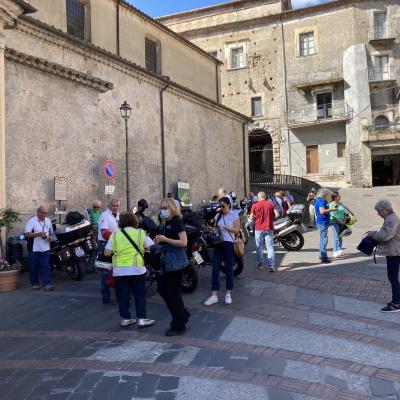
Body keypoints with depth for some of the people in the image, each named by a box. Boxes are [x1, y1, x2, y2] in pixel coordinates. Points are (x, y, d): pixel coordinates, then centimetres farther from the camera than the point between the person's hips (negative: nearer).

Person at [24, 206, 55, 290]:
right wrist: (38, 234, -24)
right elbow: (26, 234, -14)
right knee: (34, 267, 6)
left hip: (45, 248, 4)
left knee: (46, 266, -4)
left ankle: (47, 284, -4)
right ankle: (34, 284, 18)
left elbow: (51, 232, 23)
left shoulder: (48, 221, 11)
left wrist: (50, 237, 1)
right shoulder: (32, 221, -7)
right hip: (34, 249, -4)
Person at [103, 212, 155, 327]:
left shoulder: (115, 235, 2)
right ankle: (141, 319, 7)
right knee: (139, 294, 8)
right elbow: (152, 247, -2)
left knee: (123, 295, 12)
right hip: (137, 269, -1)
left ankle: (125, 318, 17)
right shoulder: (140, 233, -1)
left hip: (119, 270, 2)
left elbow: (107, 253, -2)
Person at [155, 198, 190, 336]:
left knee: (174, 292, -2)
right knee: (162, 288, 14)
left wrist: (165, 239, -21)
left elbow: (183, 242, -22)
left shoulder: (177, 222, -14)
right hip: (168, 260, 9)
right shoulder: (165, 223, 12)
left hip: (176, 261, -9)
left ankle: (179, 326, 12)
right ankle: (182, 314, 28)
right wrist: (159, 241, 2)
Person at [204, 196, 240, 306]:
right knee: (215, 269, -2)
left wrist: (226, 228, -20)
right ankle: (214, 295, 0)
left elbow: (237, 231, -7)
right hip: (218, 243, 4)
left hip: (229, 243, -4)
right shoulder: (218, 215, 13)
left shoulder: (234, 215, 0)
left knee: (229, 269, 5)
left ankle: (228, 294, 17)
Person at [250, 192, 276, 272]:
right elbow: (275, 215, 5)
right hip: (269, 228, 1)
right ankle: (272, 266, -7)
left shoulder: (255, 205, -4)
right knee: (270, 247, 0)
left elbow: (251, 218, -3)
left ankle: (260, 264, 23)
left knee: (259, 247, 13)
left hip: (259, 228, -1)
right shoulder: (271, 204, 0)